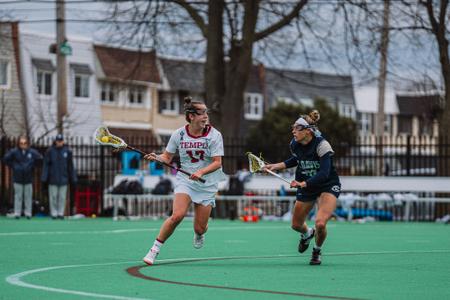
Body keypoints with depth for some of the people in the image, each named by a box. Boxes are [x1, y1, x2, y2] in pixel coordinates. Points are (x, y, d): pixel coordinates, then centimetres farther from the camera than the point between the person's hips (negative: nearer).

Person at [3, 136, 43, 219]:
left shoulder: (32, 152, -1)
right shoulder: (14, 152, -4)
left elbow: (39, 158, 10)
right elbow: (6, 159, 1)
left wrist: (32, 166, 5)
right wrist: (13, 166, -1)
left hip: (28, 178, 1)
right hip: (18, 178, -1)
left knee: (28, 196, 3)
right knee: (18, 196, 2)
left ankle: (28, 213, 9)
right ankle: (17, 213, 7)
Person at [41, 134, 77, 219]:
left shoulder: (67, 151, 4)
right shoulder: (50, 151, 0)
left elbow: (70, 166, 8)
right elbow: (46, 165, 0)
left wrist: (73, 178, 7)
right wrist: (44, 177, -6)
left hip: (63, 179, 1)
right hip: (53, 179, -1)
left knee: (62, 197, 2)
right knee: (53, 197, 0)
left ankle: (61, 213, 9)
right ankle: (54, 213, 6)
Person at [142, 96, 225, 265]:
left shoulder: (214, 135, -10)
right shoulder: (179, 134, -4)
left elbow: (217, 163, -14)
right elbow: (167, 157, 6)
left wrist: (201, 172, -30)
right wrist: (156, 158, -17)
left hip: (207, 184, 0)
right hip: (185, 180, 0)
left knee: (200, 228, 0)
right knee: (177, 215, -24)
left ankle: (199, 234, 42)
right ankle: (154, 250, -10)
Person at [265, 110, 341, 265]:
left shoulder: (322, 145, -26)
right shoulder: (295, 144, -9)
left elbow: (324, 173, -33)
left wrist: (304, 183, -43)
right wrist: (279, 165, 3)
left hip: (328, 186, -6)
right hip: (306, 187, 6)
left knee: (320, 223, -25)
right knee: (296, 225, 13)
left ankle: (317, 251, 8)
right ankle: (307, 234, 53)